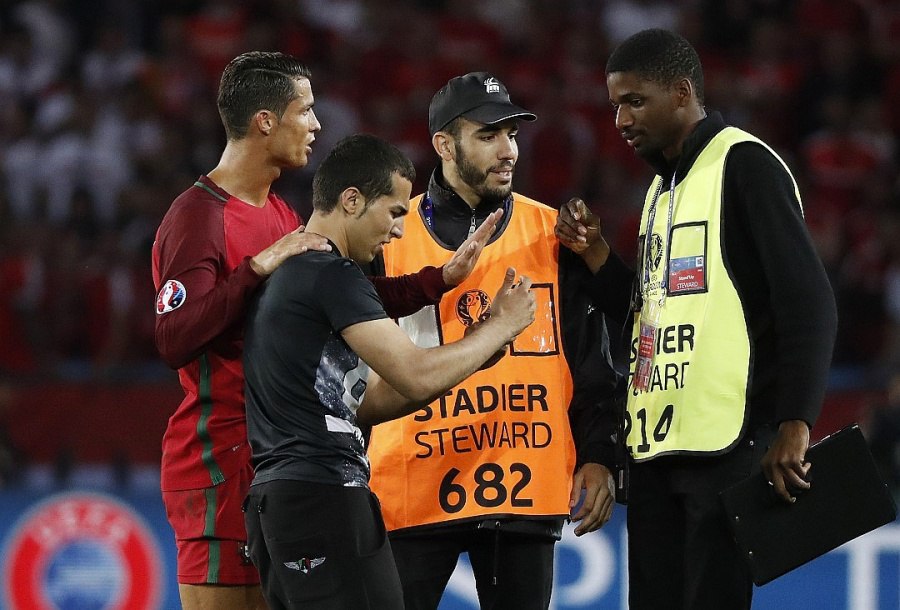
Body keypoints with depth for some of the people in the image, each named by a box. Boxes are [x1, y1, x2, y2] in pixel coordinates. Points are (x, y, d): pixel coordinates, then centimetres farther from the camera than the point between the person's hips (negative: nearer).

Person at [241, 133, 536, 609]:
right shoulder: (332, 274, -11)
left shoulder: (284, 272, 20)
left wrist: (478, 351, 13)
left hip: (274, 497, 10)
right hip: (324, 497, -10)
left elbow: (359, 402, 20)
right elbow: (416, 377, -16)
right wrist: (501, 327, -1)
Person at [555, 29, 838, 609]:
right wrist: (595, 253, 12)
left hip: (723, 446, -9)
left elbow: (809, 304, -14)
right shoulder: (662, 187, 20)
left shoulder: (744, 165, -7)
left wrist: (794, 425, -23)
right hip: (656, 448, 9)